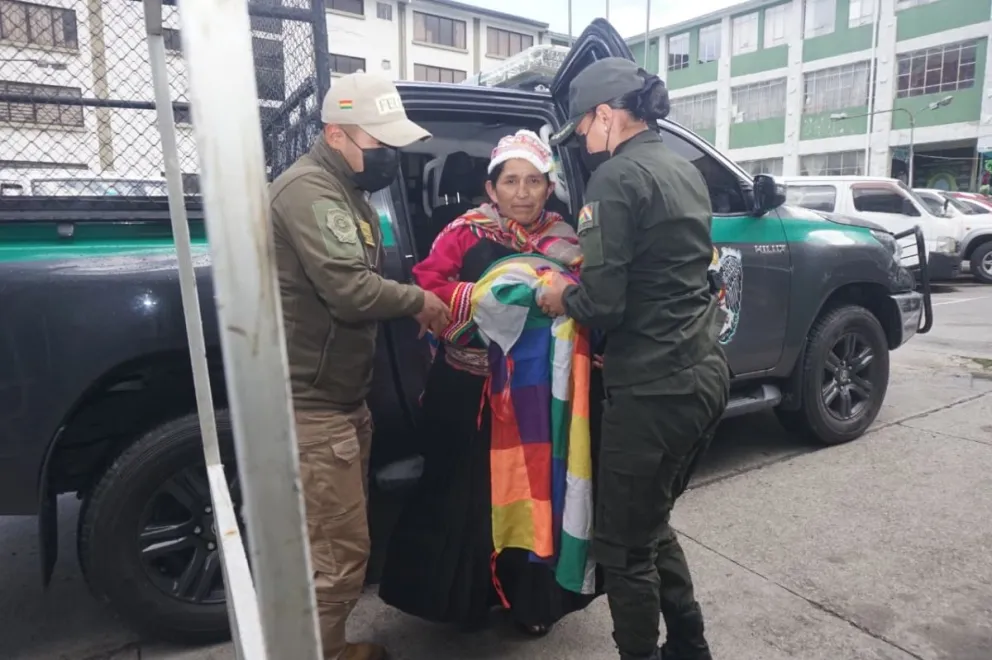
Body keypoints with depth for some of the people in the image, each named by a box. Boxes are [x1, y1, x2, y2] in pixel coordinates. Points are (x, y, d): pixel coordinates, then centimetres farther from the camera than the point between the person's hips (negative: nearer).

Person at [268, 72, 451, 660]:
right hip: (313, 403, -10)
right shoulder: (310, 190, -18)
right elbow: (349, 290, -29)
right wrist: (417, 300, -13)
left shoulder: (347, 191, 17)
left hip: (342, 396, 11)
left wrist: (413, 305, 5)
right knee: (339, 549, -2)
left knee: (339, 540, 21)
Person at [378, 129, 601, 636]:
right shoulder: (466, 232, -2)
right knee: (463, 492, 10)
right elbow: (425, 287, -12)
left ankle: (532, 599, 34)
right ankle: (466, 594, 34)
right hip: (467, 390, -1)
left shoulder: (564, 242, 4)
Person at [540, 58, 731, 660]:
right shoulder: (684, 168, 14)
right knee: (651, 528, 25)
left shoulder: (618, 176, -13)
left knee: (624, 549, 8)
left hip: (654, 389, -9)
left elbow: (602, 303, -20)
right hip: (706, 373, 10)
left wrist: (563, 297, 1)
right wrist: (584, 276, 17)